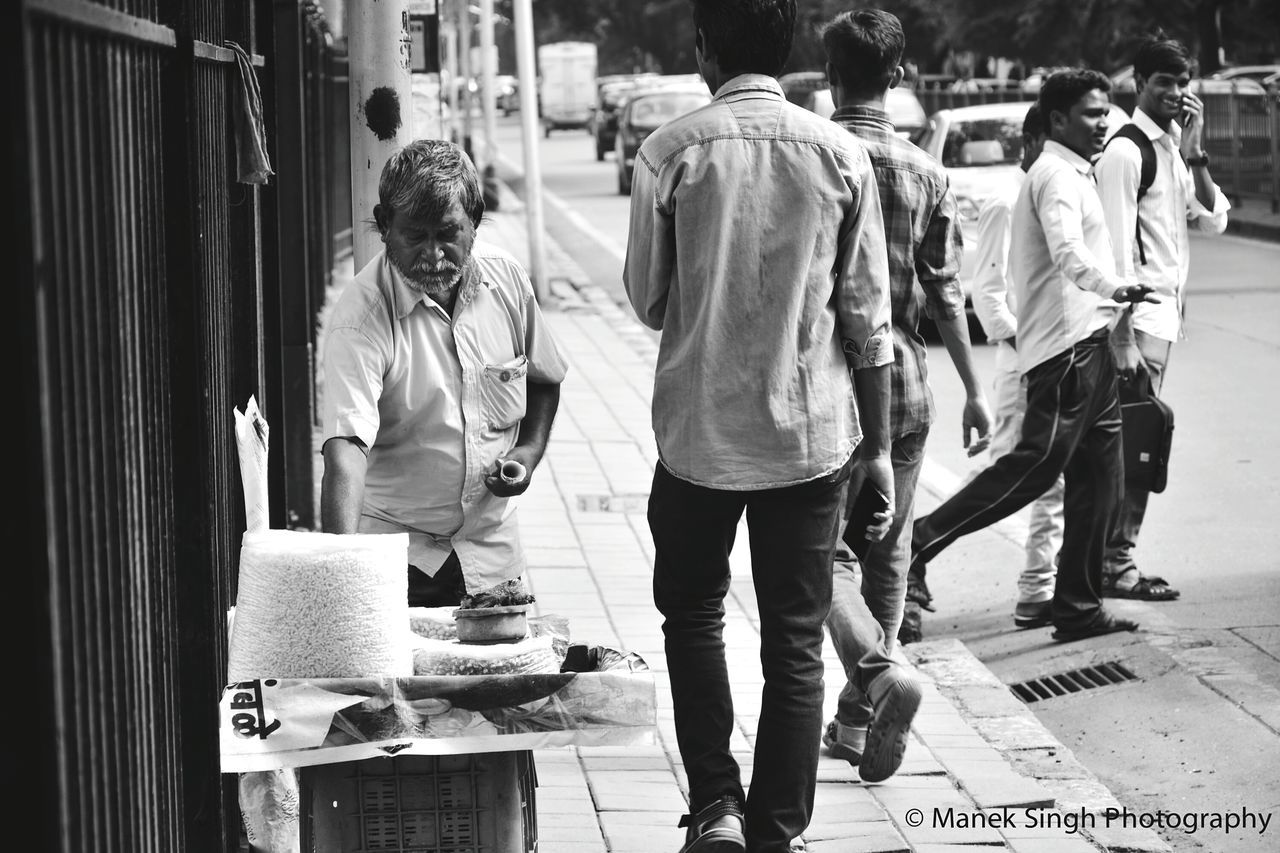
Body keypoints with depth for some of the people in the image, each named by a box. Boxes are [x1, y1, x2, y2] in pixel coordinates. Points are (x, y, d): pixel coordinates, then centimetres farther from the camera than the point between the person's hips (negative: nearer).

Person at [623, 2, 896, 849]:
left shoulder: (671, 152, -9)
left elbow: (647, 298, -1)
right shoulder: (840, 154, -5)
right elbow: (867, 316, -2)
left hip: (700, 429, -1)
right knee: (795, 644, 11)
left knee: (693, 612, 20)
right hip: (812, 432, 1)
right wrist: (877, 444, 7)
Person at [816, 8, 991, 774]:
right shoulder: (926, 173, -1)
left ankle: (877, 668, -23)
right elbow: (946, 292, -2)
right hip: (903, 385, 2)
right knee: (888, 551, 14)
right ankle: (859, 722, 20)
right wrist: (975, 390, 5)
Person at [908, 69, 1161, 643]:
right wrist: (1117, 290, -46)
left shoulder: (1072, 175, 23)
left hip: (1087, 346, 10)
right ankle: (919, 544, -4)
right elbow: (1070, 255, -29)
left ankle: (1079, 610, 12)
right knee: (1035, 467, -11)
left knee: (1098, 481, 9)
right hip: (1067, 346, -10)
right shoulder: (1058, 176, -10)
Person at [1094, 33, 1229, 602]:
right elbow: (1116, 254, -15)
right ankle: (1116, 563, -4)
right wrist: (1123, 341, -20)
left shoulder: (1174, 150, 17)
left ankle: (1116, 558, 13)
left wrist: (1195, 153, -2)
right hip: (1140, 317, -9)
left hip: (1165, 313, 9)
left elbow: (1214, 220, 9)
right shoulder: (1126, 152, -10)